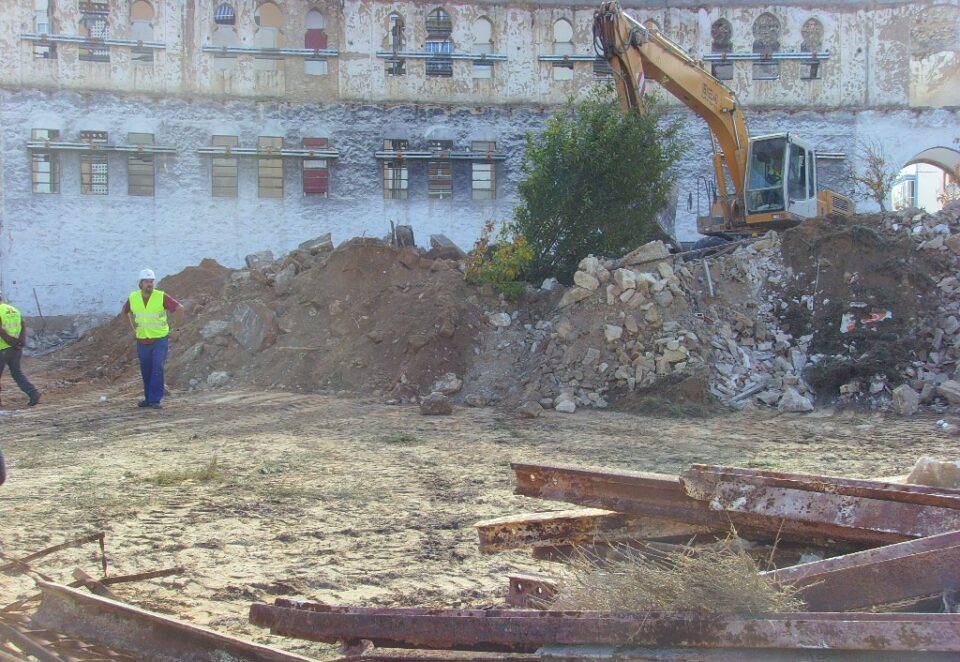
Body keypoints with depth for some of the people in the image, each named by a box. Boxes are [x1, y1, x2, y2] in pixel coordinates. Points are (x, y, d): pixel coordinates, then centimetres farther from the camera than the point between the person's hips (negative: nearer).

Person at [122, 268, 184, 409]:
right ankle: (148, 398, 22)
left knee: (157, 369, -12)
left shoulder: (161, 297, -13)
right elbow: (125, 311, 19)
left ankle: (155, 400, -9)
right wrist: (133, 328, 13)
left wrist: (176, 328, -9)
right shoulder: (133, 297, -1)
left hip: (160, 339, -4)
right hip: (142, 341, 4)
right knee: (146, 371, 10)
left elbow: (179, 309, -12)